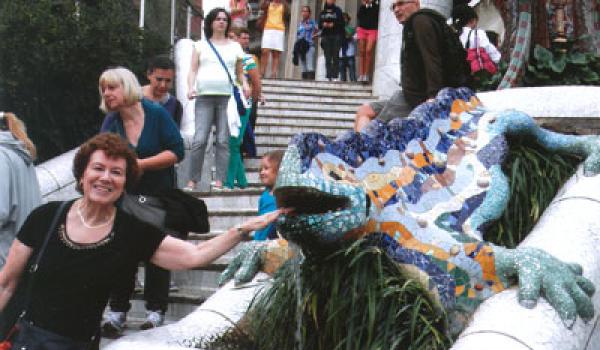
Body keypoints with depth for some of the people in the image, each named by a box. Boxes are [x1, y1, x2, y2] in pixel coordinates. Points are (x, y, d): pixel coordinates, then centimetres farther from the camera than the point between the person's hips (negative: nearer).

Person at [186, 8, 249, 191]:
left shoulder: (235, 47, 18)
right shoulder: (201, 45, 16)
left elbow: (239, 73, 19)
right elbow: (193, 70, 10)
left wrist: (244, 84, -2)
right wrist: (190, 87, -7)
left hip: (227, 97, 1)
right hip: (204, 96, -1)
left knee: (224, 141, -5)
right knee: (199, 140, -10)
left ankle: (220, 180, -4)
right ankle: (192, 180, -6)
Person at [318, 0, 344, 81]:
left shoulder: (337, 11, 8)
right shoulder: (322, 12, 16)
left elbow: (341, 23, 1)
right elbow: (319, 25, 13)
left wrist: (333, 24, -13)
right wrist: (323, 24, -7)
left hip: (336, 36, -2)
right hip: (326, 36, 3)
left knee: (335, 56, -8)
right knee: (327, 56, -3)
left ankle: (335, 76, -9)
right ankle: (328, 76, -5)